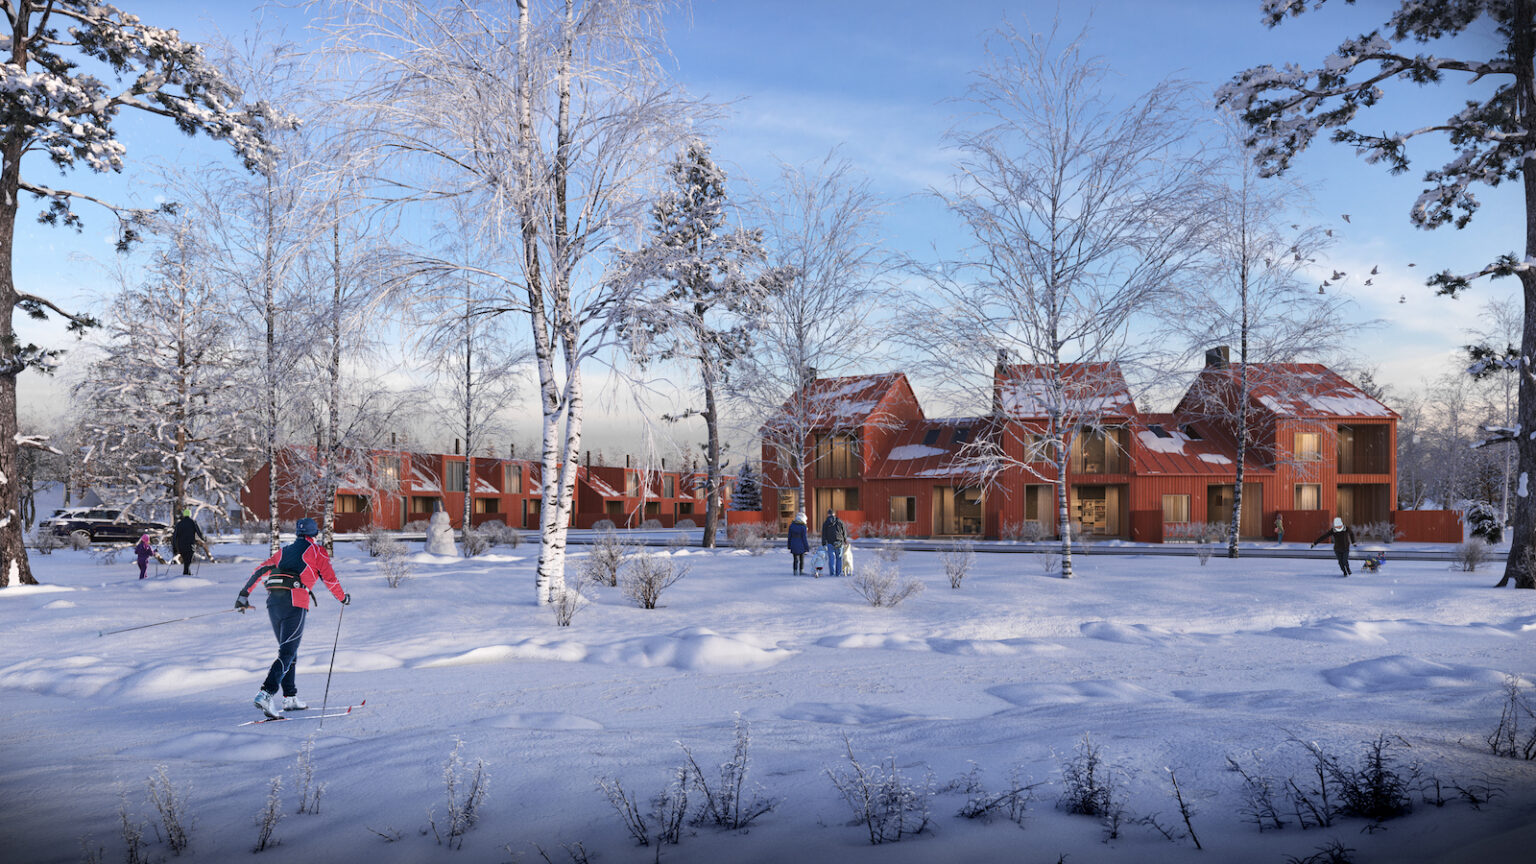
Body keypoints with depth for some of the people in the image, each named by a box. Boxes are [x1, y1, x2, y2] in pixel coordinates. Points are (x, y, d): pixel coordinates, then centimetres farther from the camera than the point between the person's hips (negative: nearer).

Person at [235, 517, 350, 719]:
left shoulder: (283, 551, 24)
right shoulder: (317, 551, 9)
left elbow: (261, 570, 17)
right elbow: (329, 579, 6)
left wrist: (244, 595, 19)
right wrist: (343, 598, 20)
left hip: (273, 602, 6)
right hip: (295, 603, -6)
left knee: (288, 649, 18)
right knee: (287, 653, -9)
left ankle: (290, 697, 19)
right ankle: (266, 693, -27)